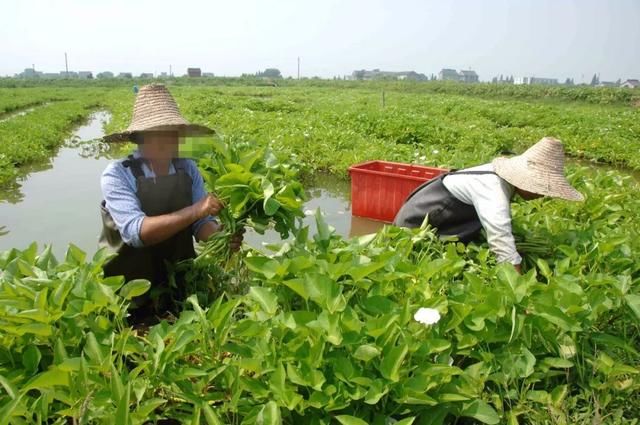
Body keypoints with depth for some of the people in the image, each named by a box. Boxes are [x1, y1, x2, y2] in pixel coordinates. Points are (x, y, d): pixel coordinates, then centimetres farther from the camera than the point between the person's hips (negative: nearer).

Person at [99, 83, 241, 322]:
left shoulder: (188, 169, -2)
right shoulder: (117, 175, -14)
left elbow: (201, 224, -3)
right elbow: (136, 231, -26)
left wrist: (220, 235, -24)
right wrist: (194, 210, -33)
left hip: (181, 283, 3)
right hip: (132, 291, -3)